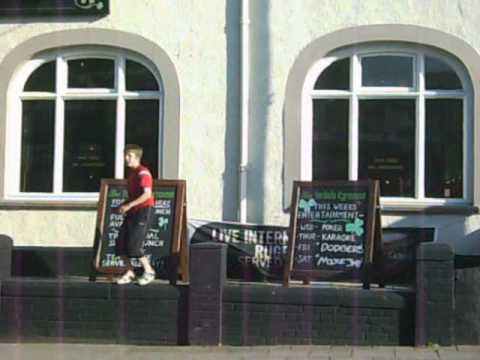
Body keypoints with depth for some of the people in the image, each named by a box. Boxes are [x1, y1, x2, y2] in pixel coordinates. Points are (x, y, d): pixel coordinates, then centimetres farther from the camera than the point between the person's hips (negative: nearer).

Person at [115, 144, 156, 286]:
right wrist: (123, 206, 8)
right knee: (121, 243, 2)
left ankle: (149, 271, 4)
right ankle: (129, 273, 13)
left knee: (133, 245, -12)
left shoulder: (143, 173, -12)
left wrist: (129, 205, -24)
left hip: (144, 210, -9)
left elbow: (147, 194, -23)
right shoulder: (131, 173, 17)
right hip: (132, 211, 9)